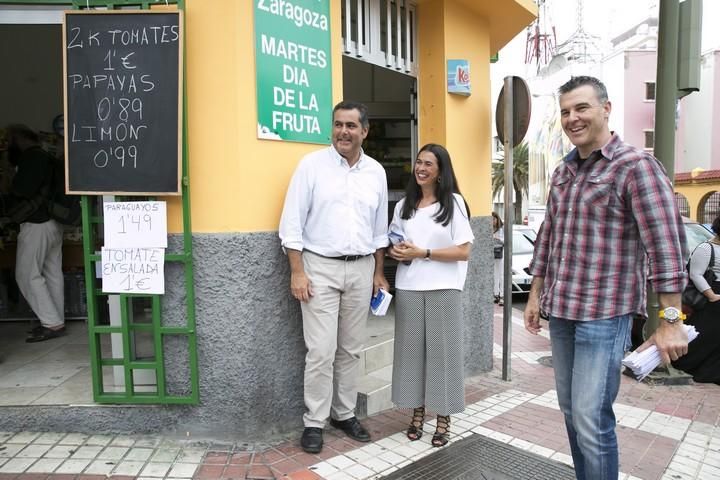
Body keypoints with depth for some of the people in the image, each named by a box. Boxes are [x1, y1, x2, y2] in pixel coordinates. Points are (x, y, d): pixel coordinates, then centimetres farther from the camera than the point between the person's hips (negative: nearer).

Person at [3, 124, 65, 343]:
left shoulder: (32, 156, -10)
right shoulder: (42, 156, 19)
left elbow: (24, 189, -18)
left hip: (37, 224, -9)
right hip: (51, 222, 9)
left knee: (27, 275, -5)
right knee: (52, 273, 9)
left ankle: (52, 323, -5)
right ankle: (56, 321, 13)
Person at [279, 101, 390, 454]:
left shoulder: (376, 172, 7)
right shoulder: (312, 164, -5)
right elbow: (292, 222, -7)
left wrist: (379, 273, 13)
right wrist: (297, 272, -11)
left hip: (361, 269, 4)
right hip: (320, 267, -4)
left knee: (351, 349, 13)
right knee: (321, 351, -2)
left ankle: (345, 414, 29)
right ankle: (314, 422, 16)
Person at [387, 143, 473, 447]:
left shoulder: (454, 203, -1)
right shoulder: (403, 206, 12)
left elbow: (464, 251, -6)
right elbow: (393, 245, 19)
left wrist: (423, 253, -14)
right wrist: (396, 251, -4)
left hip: (443, 289, -3)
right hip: (408, 289, 4)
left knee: (442, 351, 2)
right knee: (411, 350, 6)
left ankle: (443, 419, 15)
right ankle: (417, 413, 21)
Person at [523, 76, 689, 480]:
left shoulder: (635, 165, -9)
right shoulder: (563, 172, 12)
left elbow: (666, 242, -13)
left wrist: (670, 319, -15)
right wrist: (535, 295, 16)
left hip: (604, 314, -7)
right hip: (560, 311, 7)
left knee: (592, 421, -5)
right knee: (571, 412, 16)